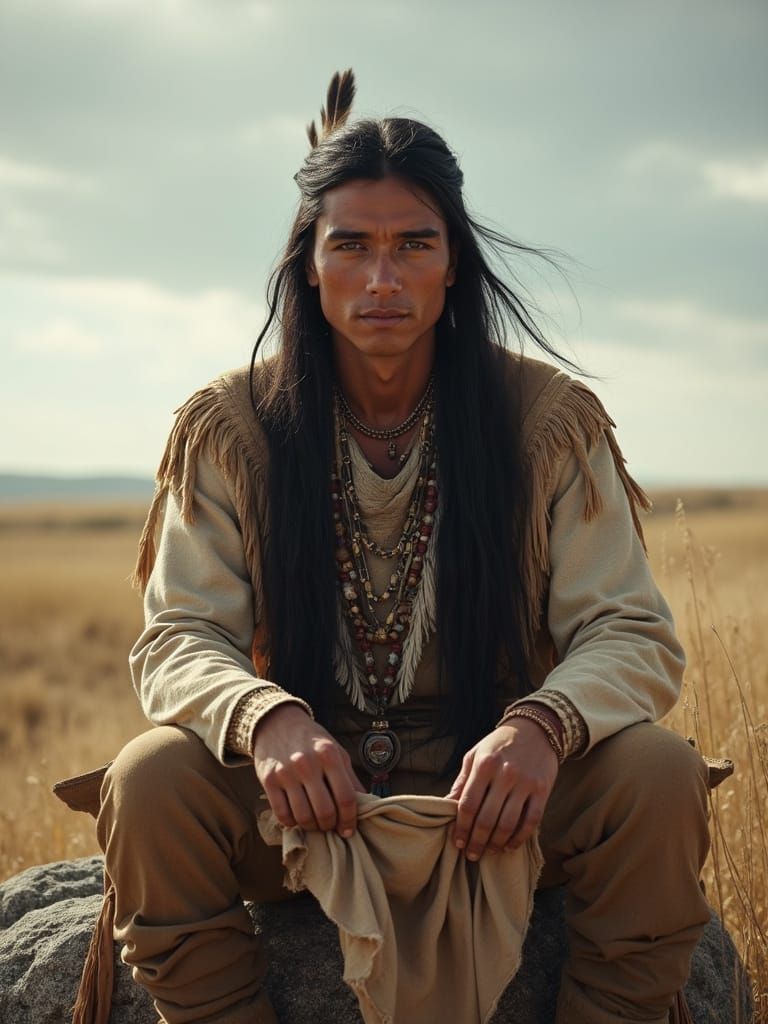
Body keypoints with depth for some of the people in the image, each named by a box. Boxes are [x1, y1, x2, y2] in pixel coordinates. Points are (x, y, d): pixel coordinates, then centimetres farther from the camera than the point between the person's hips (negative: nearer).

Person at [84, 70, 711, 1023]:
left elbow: (631, 632, -8)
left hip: (496, 799, 0)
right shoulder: (228, 427, -3)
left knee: (657, 776, -27)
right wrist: (267, 720, -31)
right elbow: (178, 637, -7)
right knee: (151, 780, -28)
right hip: (297, 801, 0)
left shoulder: (550, 418, -5)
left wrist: (541, 726, -31)